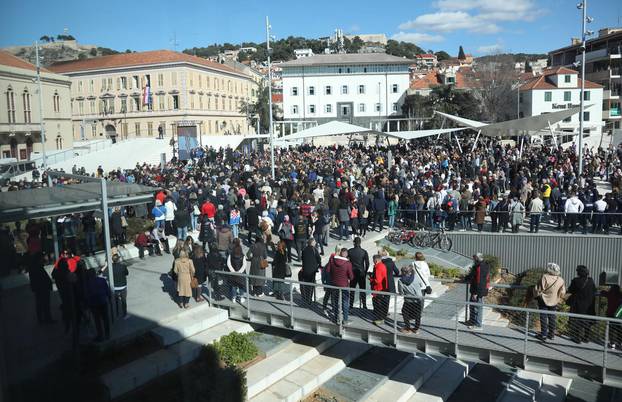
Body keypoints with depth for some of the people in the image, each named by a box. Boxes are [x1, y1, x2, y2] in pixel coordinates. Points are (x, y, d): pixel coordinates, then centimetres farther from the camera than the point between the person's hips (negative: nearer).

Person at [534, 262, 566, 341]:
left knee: (543, 317, 3)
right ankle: (551, 334, 23)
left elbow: (538, 289, -14)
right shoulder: (561, 280, -6)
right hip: (554, 302, 4)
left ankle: (543, 335, 4)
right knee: (552, 318, 15)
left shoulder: (545, 277, -20)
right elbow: (562, 293, 1)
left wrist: (537, 295, 4)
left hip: (544, 300, -4)